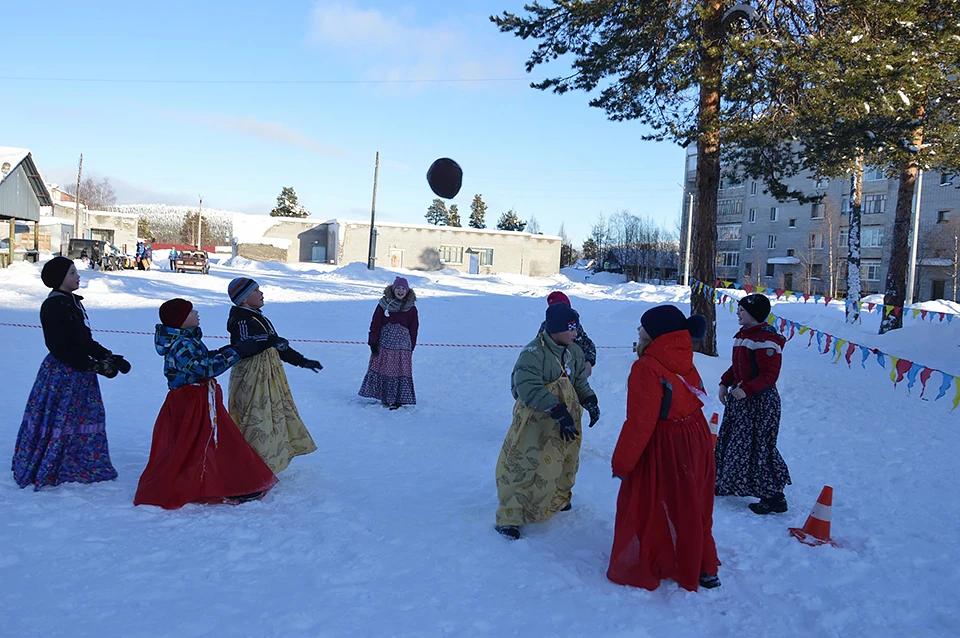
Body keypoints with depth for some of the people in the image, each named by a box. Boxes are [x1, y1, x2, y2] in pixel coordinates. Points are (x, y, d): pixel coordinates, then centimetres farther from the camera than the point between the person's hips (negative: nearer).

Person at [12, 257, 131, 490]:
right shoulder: (53, 306, -17)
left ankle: (81, 469, 24)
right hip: (62, 374, -9)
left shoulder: (72, 302, 12)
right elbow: (61, 349, -21)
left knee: (85, 420, 13)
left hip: (80, 373, 9)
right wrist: (97, 366, -18)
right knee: (60, 422, -1)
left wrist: (109, 357, 5)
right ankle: (46, 472, 13)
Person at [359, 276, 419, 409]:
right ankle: (385, 399, 16)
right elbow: (375, 325, 2)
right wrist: (373, 343, -4)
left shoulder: (411, 309, 3)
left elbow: (413, 330, 6)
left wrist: (411, 347, 4)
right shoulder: (384, 304, 1)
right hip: (383, 345, 1)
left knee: (401, 373, -1)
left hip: (402, 347, 0)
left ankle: (398, 400, 9)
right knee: (381, 371, 4)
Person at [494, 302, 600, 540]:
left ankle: (557, 500, 49)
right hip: (536, 423, -8)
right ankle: (509, 517, 6)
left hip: (567, 424, 8)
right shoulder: (533, 353, -22)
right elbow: (530, 389, -30)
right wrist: (559, 411, -33)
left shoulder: (575, 352, 4)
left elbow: (580, 383, 14)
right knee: (527, 467, -7)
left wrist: (590, 402, -5)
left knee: (566, 463, 22)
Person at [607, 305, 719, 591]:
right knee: (691, 505, 22)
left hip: (663, 449, -8)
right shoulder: (683, 361, -1)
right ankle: (703, 569, 37)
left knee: (645, 509, 9)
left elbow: (639, 422, -22)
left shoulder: (647, 368, -23)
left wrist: (621, 461, -13)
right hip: (695, 440, 8)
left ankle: (640, 572, 24)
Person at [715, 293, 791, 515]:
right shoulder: (743, 334, 11)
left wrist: (747, 390, -31)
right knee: (730, 440, 18)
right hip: (739, 397, 10)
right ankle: (727, 484, 34)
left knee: (758, 446, -5)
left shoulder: (766, 339, -20)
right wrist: (725, 383, 9)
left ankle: (774, 498, 6)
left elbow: (770, 374, -24)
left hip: (760, 401, -10)